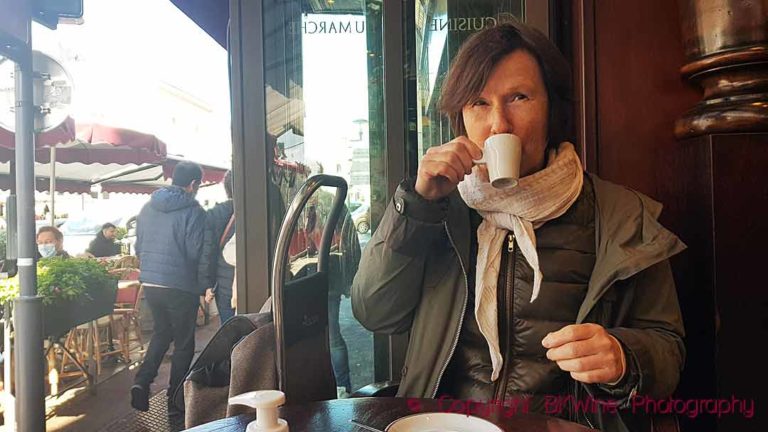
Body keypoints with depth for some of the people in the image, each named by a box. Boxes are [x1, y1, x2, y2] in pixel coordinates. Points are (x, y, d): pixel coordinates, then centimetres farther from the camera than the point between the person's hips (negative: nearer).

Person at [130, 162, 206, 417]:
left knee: (161, 332, 26)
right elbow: (196, 253, -14)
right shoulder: (193, 211, -13)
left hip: (150, 284, 6)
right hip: (181, 287, -6)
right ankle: (175, 400, 17)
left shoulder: (147, 208, 6)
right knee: (183, 343, 9)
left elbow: (138, 246, 12)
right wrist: (203, 284, 2)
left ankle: (142, 381, 10)